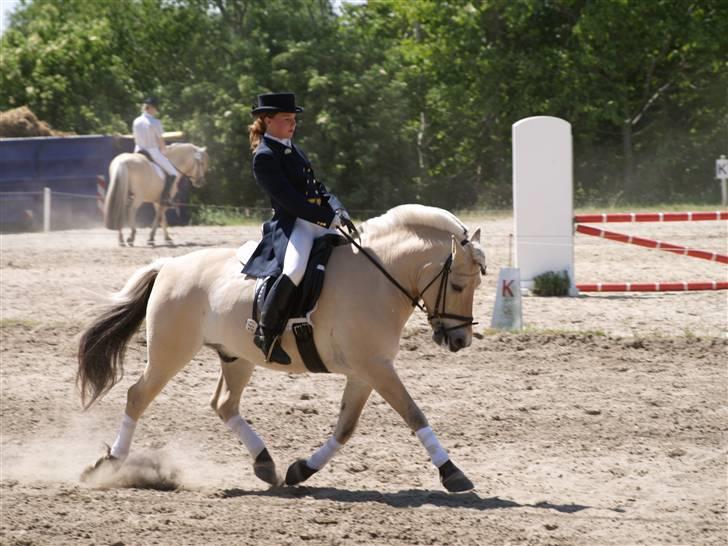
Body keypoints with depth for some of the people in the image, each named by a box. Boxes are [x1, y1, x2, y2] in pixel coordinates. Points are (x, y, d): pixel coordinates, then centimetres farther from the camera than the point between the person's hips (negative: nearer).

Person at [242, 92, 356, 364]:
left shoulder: (294, 150, 19)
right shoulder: (265, 156, -8)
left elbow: (317, 188, 18)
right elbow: (288, 199, -16)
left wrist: (339, 210, 0)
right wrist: (329, 218, -19)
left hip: (318, 222, 10)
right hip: (290, 225, -10)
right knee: (295, 269, -35)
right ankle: (266, 332, -25)